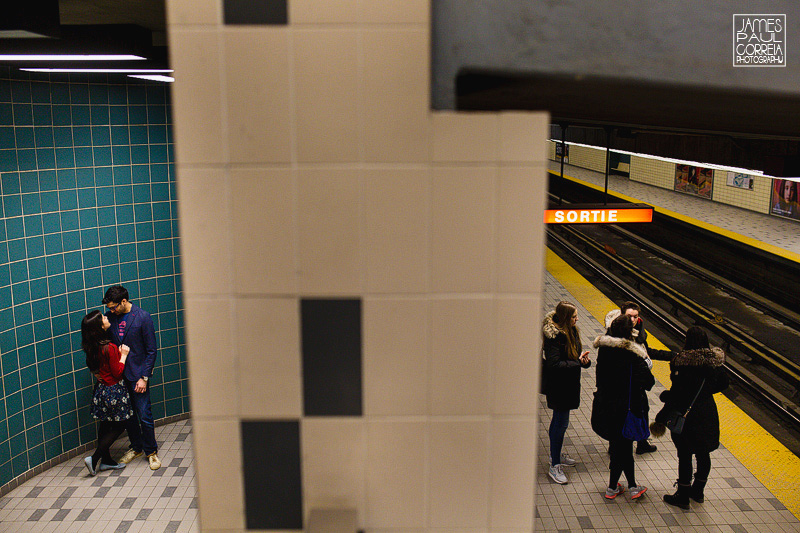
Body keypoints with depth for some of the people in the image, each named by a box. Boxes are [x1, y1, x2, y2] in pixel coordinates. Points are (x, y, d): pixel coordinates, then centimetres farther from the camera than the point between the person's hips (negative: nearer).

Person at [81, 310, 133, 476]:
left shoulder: (92, 348, 0)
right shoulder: (110, 348, -24)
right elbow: (118, 372, -18)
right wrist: (123, 355, -11)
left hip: (101, 388, 8)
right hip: (114, 390, -8)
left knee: (105, 425, 15)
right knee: (118, 426, 5)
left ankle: (106, 460, 23)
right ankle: (95, 459, 2)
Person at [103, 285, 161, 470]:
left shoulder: (143, 317, -11)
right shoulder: (109, 316, 1)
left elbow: (151, 350, -9)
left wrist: (144, 377, -12)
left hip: (138, 374, -4)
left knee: (144, 415, -2)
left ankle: (151, 451, 15)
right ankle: (136, 448, 31)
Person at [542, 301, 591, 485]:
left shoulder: (571, 330, 3)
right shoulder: (554, 336, -25)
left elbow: (577, 352, 10)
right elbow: (554, 364, -28)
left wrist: (584, 359, -11)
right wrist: (578, 362, -23)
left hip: (568, 384, 9)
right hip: (558, 386, -9)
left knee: (559, 420, 22)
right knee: (561, 423, -5)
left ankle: (556, 454, 39)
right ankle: (554, 467, 4)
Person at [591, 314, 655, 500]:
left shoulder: (603, 349, -4)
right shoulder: (632, 355, -20)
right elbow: (648, 381, -19)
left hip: (604, 405, 6)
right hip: (625, 407, -5)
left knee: (623, 445, 19)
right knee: (622, 446, 9)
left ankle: (632, 486, 30)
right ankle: (612, 488, 19)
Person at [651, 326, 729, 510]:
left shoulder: (684, 364, -22)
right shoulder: (714, 360, -4)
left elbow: (677, 394, -21)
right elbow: (723, 383, 10)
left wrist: (662, 418, -13)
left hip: (686, 414, -6)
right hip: (708, 413, 6)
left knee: (684, 455, 5)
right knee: (703, 453, 19)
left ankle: (683, 496, 15)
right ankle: (698, 491, 35)